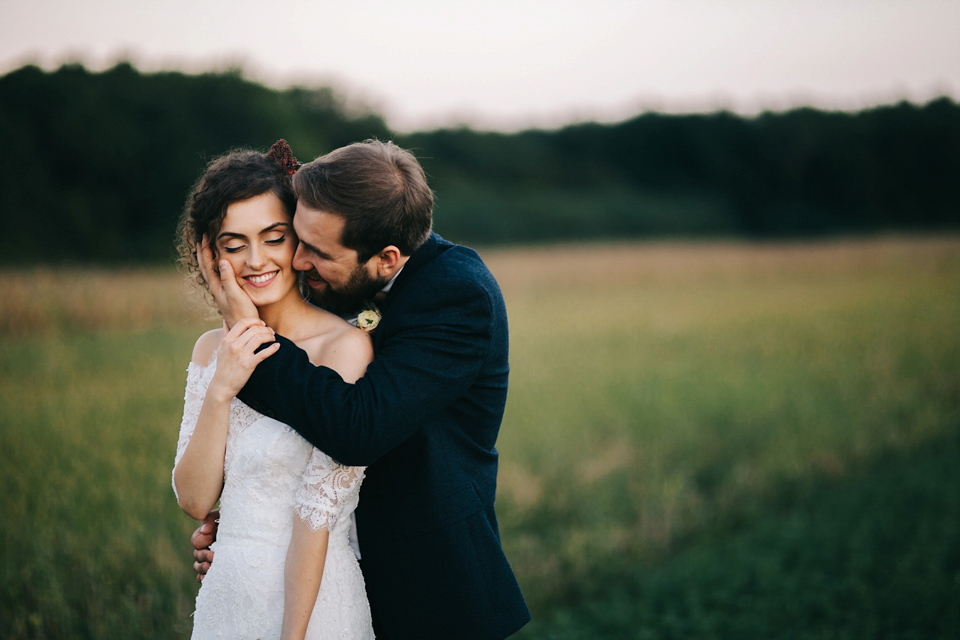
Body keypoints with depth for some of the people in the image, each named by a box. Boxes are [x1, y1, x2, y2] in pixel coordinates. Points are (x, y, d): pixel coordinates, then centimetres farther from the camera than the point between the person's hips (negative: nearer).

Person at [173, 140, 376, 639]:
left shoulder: (346, 346, -16)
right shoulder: (212, 350, 3)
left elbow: (317, 514, -17)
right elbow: (194, 500, -3)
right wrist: (221, 389, -14)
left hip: (310, 599, -5)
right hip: (225, 593, 6)